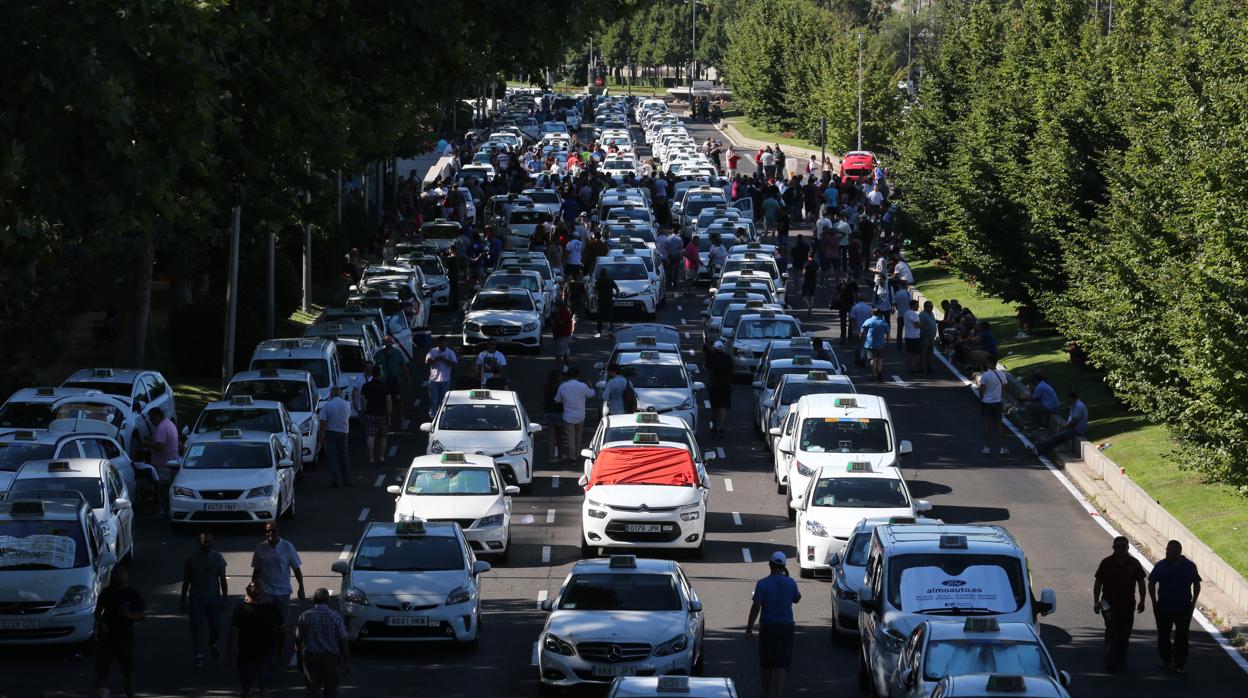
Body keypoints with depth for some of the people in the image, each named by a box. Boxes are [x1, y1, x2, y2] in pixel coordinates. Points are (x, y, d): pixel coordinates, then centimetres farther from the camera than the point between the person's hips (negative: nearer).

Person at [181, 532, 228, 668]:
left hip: (213, 597, 1)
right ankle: (199, 656, 7)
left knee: (216, 627, 4)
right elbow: (186, 581, 2)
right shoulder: (191, 558, -4)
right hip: (196, 599, -1)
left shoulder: (217, 557, -1)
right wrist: (183, 600, 2)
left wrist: (224, 598, -1)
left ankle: (213, 644, 37)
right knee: (197, 628, -3)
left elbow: (223, 580, 3)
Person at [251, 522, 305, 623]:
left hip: (283, 591, 0)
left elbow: (296, 569, 0)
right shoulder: (260, 548, -4)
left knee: (282, 620, 8)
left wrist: (301, 588, -2)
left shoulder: (287, 546, -5)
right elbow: (256, 570, 5)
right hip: (266, 591, 0)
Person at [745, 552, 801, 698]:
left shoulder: (762, 584, -8)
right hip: (786, 626, 1)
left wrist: (749, 628, -7)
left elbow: (756, 606, -11)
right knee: (782, 664, -2)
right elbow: (797, 599, 19)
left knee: (767, 664, 14)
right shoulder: (790, 583, 0)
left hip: (767, 626, -1)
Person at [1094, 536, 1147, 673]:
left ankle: (1121, 661, 22)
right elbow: (1098, 583, 2)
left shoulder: (1134, 563, 4)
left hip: (1127, 605, 3)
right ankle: (1111, 663, -12)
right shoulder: (1106, 563, -1)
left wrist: (1142, 601, 5)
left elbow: (1141, 583, 10)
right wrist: (1096, 601, -4)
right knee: (1112, 633, -12)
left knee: (1124, 635, 10)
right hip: (1110, 604, -3)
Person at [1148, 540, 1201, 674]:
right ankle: (1166, 660, 24)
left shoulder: (1189, 566, -1)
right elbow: (1151, 584, 6)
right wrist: (1154, 602, 0)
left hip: (1183, 608, -1)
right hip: (1164, 608, 1)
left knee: (1182, 637, 0)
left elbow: (1196, 584, 10)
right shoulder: (1160, 566, -1)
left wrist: (1193, 602, 3)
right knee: (1163, 636, 7)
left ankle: (1180, 665, 4)